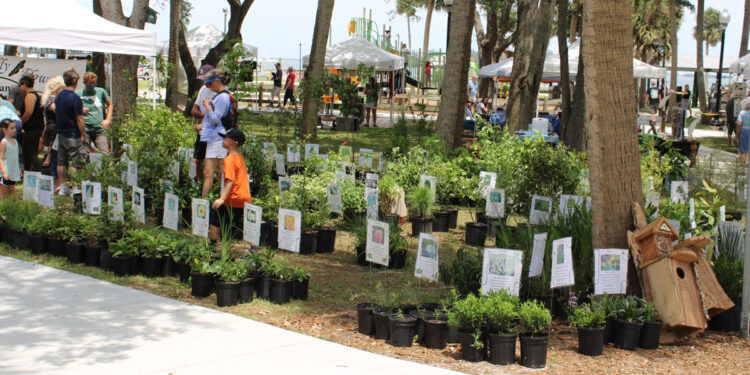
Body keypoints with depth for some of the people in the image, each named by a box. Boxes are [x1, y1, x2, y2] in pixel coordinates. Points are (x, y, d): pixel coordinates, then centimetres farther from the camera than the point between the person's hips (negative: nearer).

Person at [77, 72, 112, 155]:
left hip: (99, 130, 0)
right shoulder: (78, 94, 2)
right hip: (85, 130, 0)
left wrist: (107, 119, 9)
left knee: (105, 154, -10)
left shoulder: (101, 92, 4)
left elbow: (109, 104, 20)